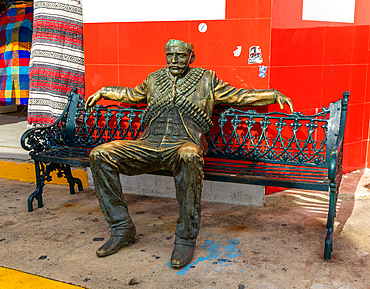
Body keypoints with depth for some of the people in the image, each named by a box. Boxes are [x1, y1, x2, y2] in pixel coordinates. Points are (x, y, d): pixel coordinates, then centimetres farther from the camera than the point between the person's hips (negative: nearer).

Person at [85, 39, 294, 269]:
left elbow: (238, 96, 19)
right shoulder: (154, 80, 26)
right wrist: (104, 92, 47)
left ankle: (186, 239, -28)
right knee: (100, 155, -19)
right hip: (149, 144, 4)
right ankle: (122, 229, -8)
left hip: (184, 143, -4)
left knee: (189, 158, -43)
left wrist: (274, 95, 11)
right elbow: (132, 94, 44)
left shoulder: (206, 80, 17)